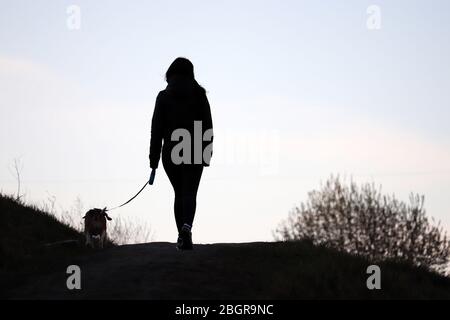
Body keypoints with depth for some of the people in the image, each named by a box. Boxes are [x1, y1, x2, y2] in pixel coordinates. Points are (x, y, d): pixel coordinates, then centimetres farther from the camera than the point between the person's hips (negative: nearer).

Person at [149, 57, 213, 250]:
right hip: (193, 151, -1)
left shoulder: (164, 97, 1)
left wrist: (154, 162, 0)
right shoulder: (199, 94, 1)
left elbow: (156, 129, -1)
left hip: (171, 152, 1)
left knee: (179, 193, 16)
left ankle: (182, 237, 14)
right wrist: (207, 153, 5)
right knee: (189, 193, -3)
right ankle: (187, 226, -31)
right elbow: (207, 125, -2)